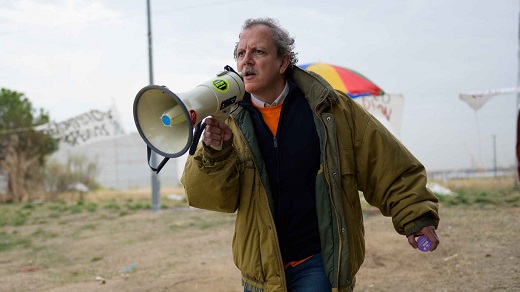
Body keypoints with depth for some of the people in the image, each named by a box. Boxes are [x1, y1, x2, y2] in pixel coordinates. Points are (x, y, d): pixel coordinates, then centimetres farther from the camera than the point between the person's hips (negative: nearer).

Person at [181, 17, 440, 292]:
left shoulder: (331, 109, -5)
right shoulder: (228, 120, 0)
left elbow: (389, 167, 0)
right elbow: (206, 195, -6)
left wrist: (415, 216, -5)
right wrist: (215, 155, -24)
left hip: (318, 263, -2)